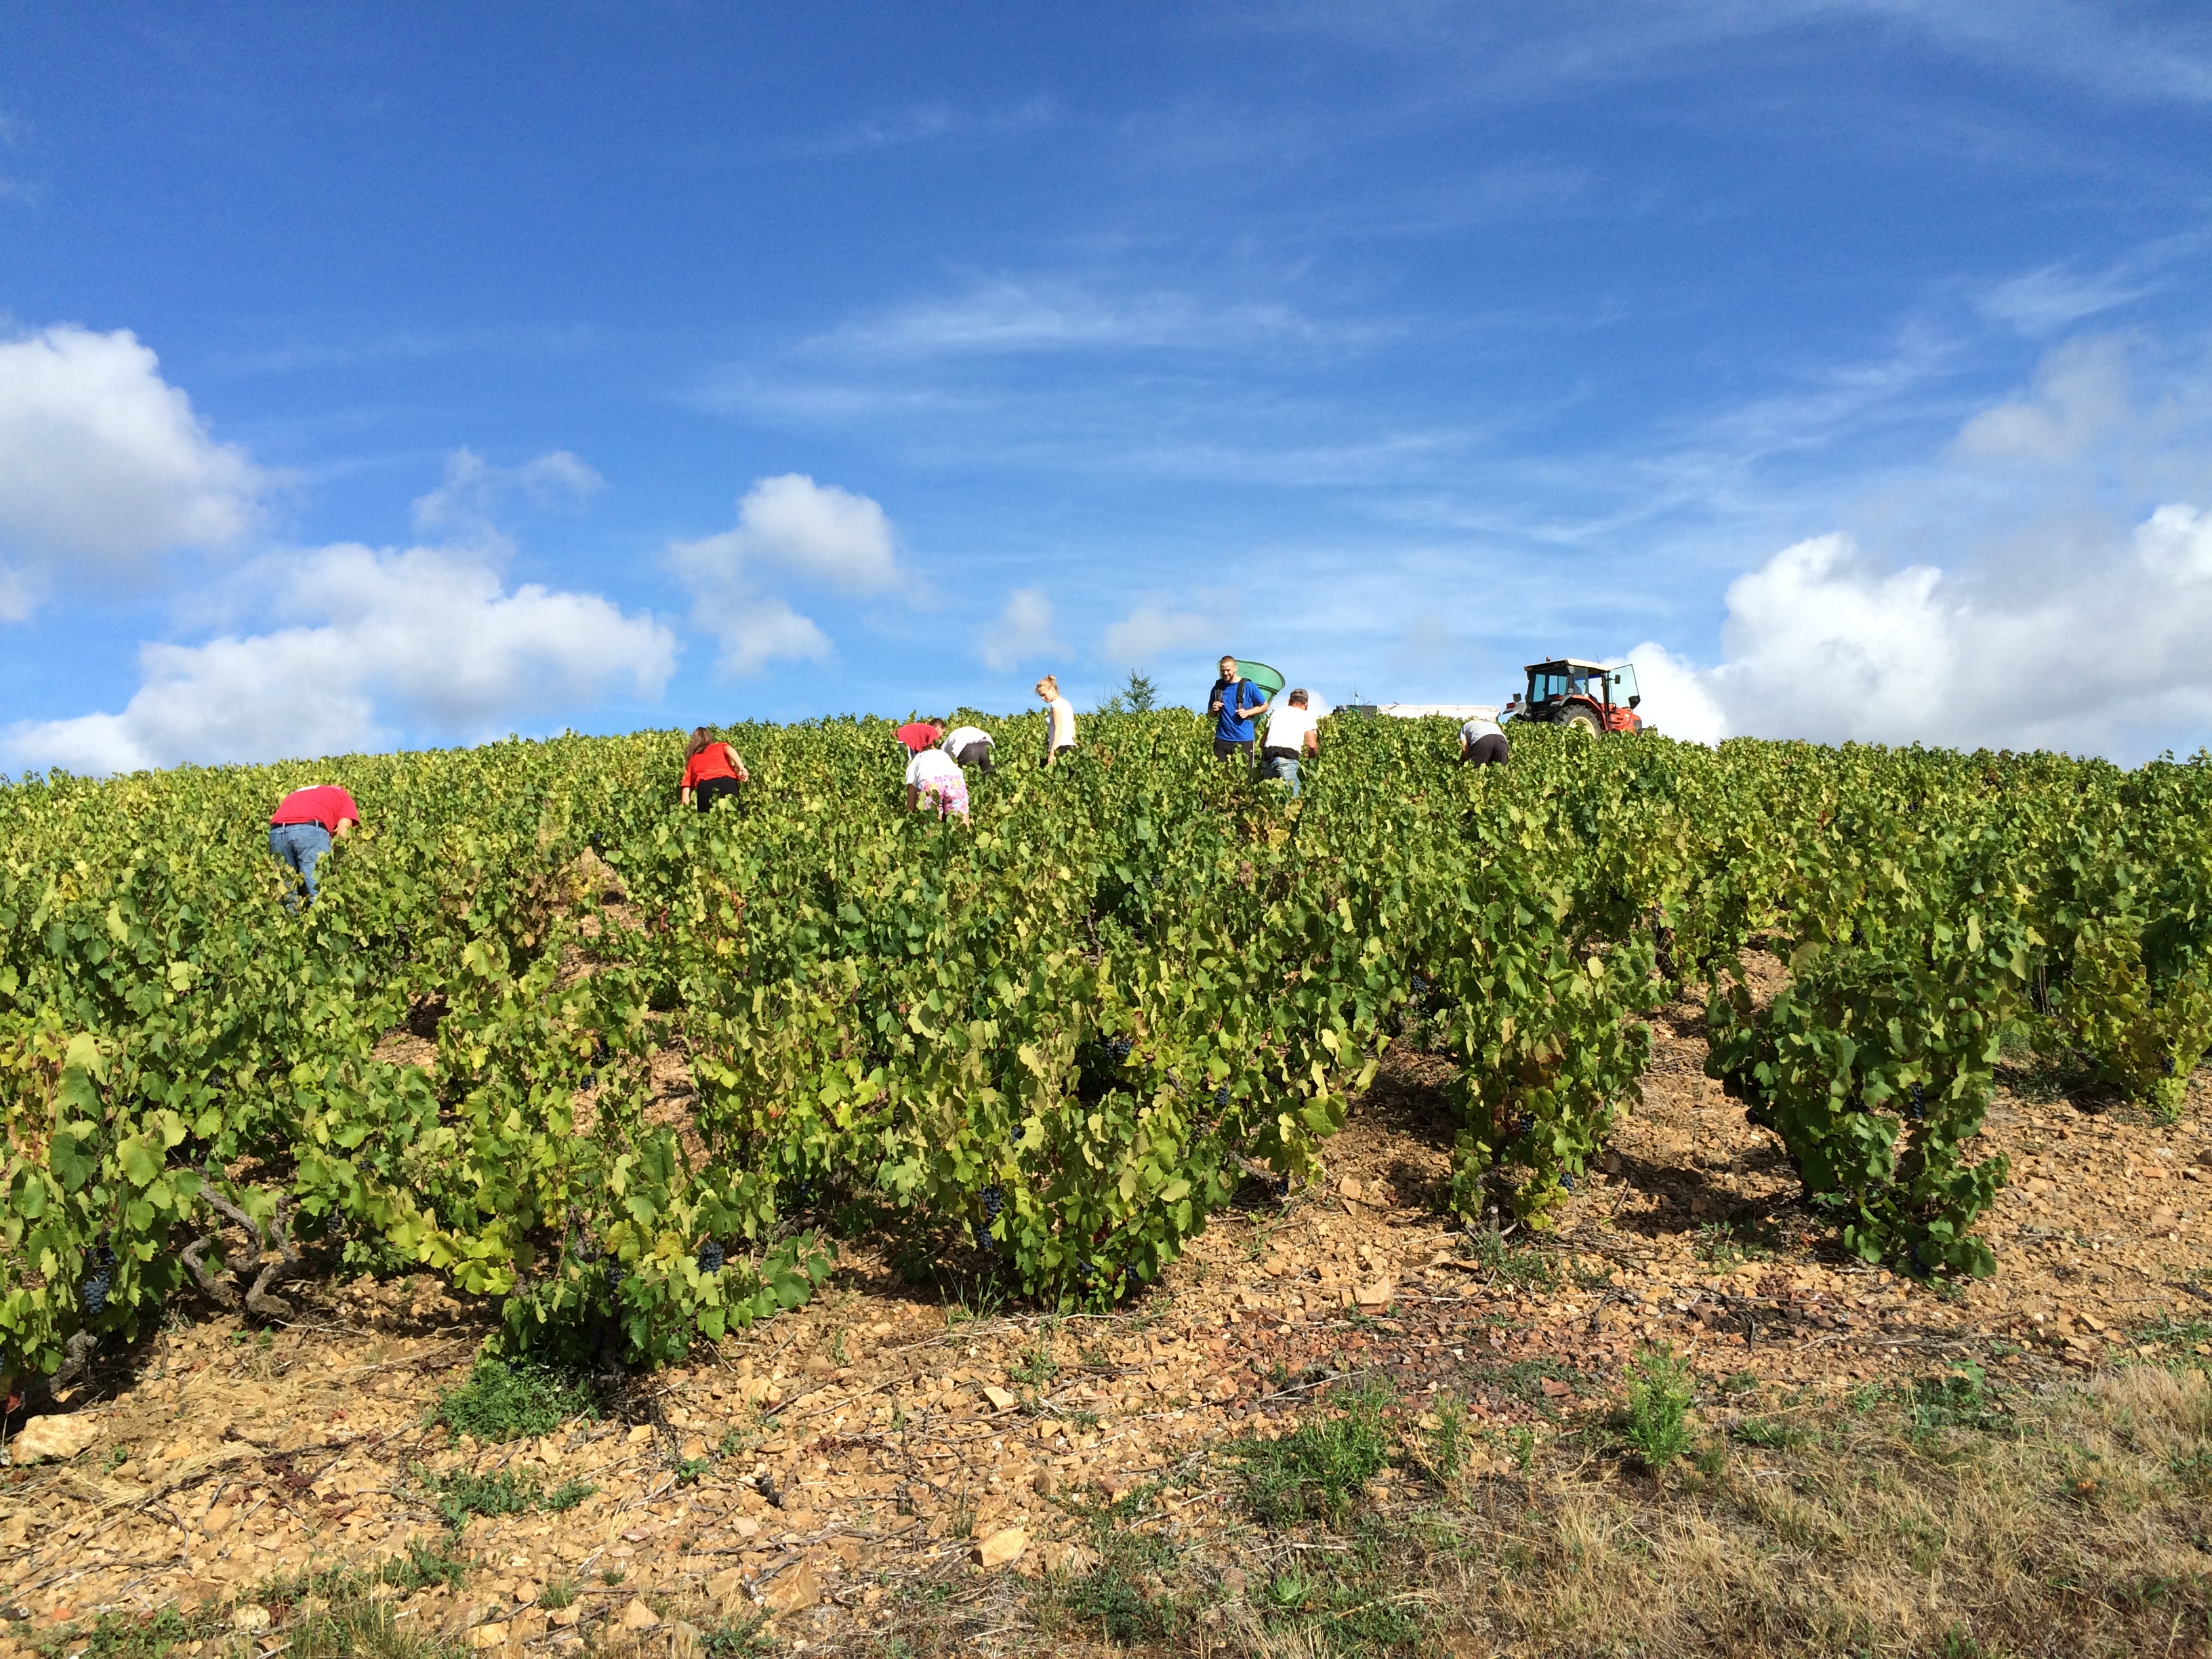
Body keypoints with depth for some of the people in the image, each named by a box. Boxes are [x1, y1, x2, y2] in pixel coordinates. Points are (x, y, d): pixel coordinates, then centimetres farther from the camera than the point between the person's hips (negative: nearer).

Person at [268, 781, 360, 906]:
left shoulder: (296, 794, 43)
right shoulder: (344, 797, 29)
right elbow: (342, 833, 12)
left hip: (277, 832, 5)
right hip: (310, 830, -5)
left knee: (287, 896, 15)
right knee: (321, 897, -3)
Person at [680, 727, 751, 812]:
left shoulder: (692, 761, 33)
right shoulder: (720, 746, 33)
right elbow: (730, 750, 6)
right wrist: (741, 767, -7)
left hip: (704, 787, 1)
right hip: (728, 782, -1)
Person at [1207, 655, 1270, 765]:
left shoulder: (1248, 686, -2)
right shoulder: (1217, 688, 7)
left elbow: (1264, 705, 6)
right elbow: (1211, 714, 18)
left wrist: (1248, 712, -10)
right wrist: (1214, 710, -6)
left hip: (1244, 738, -2)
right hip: (1222, 738, 3)